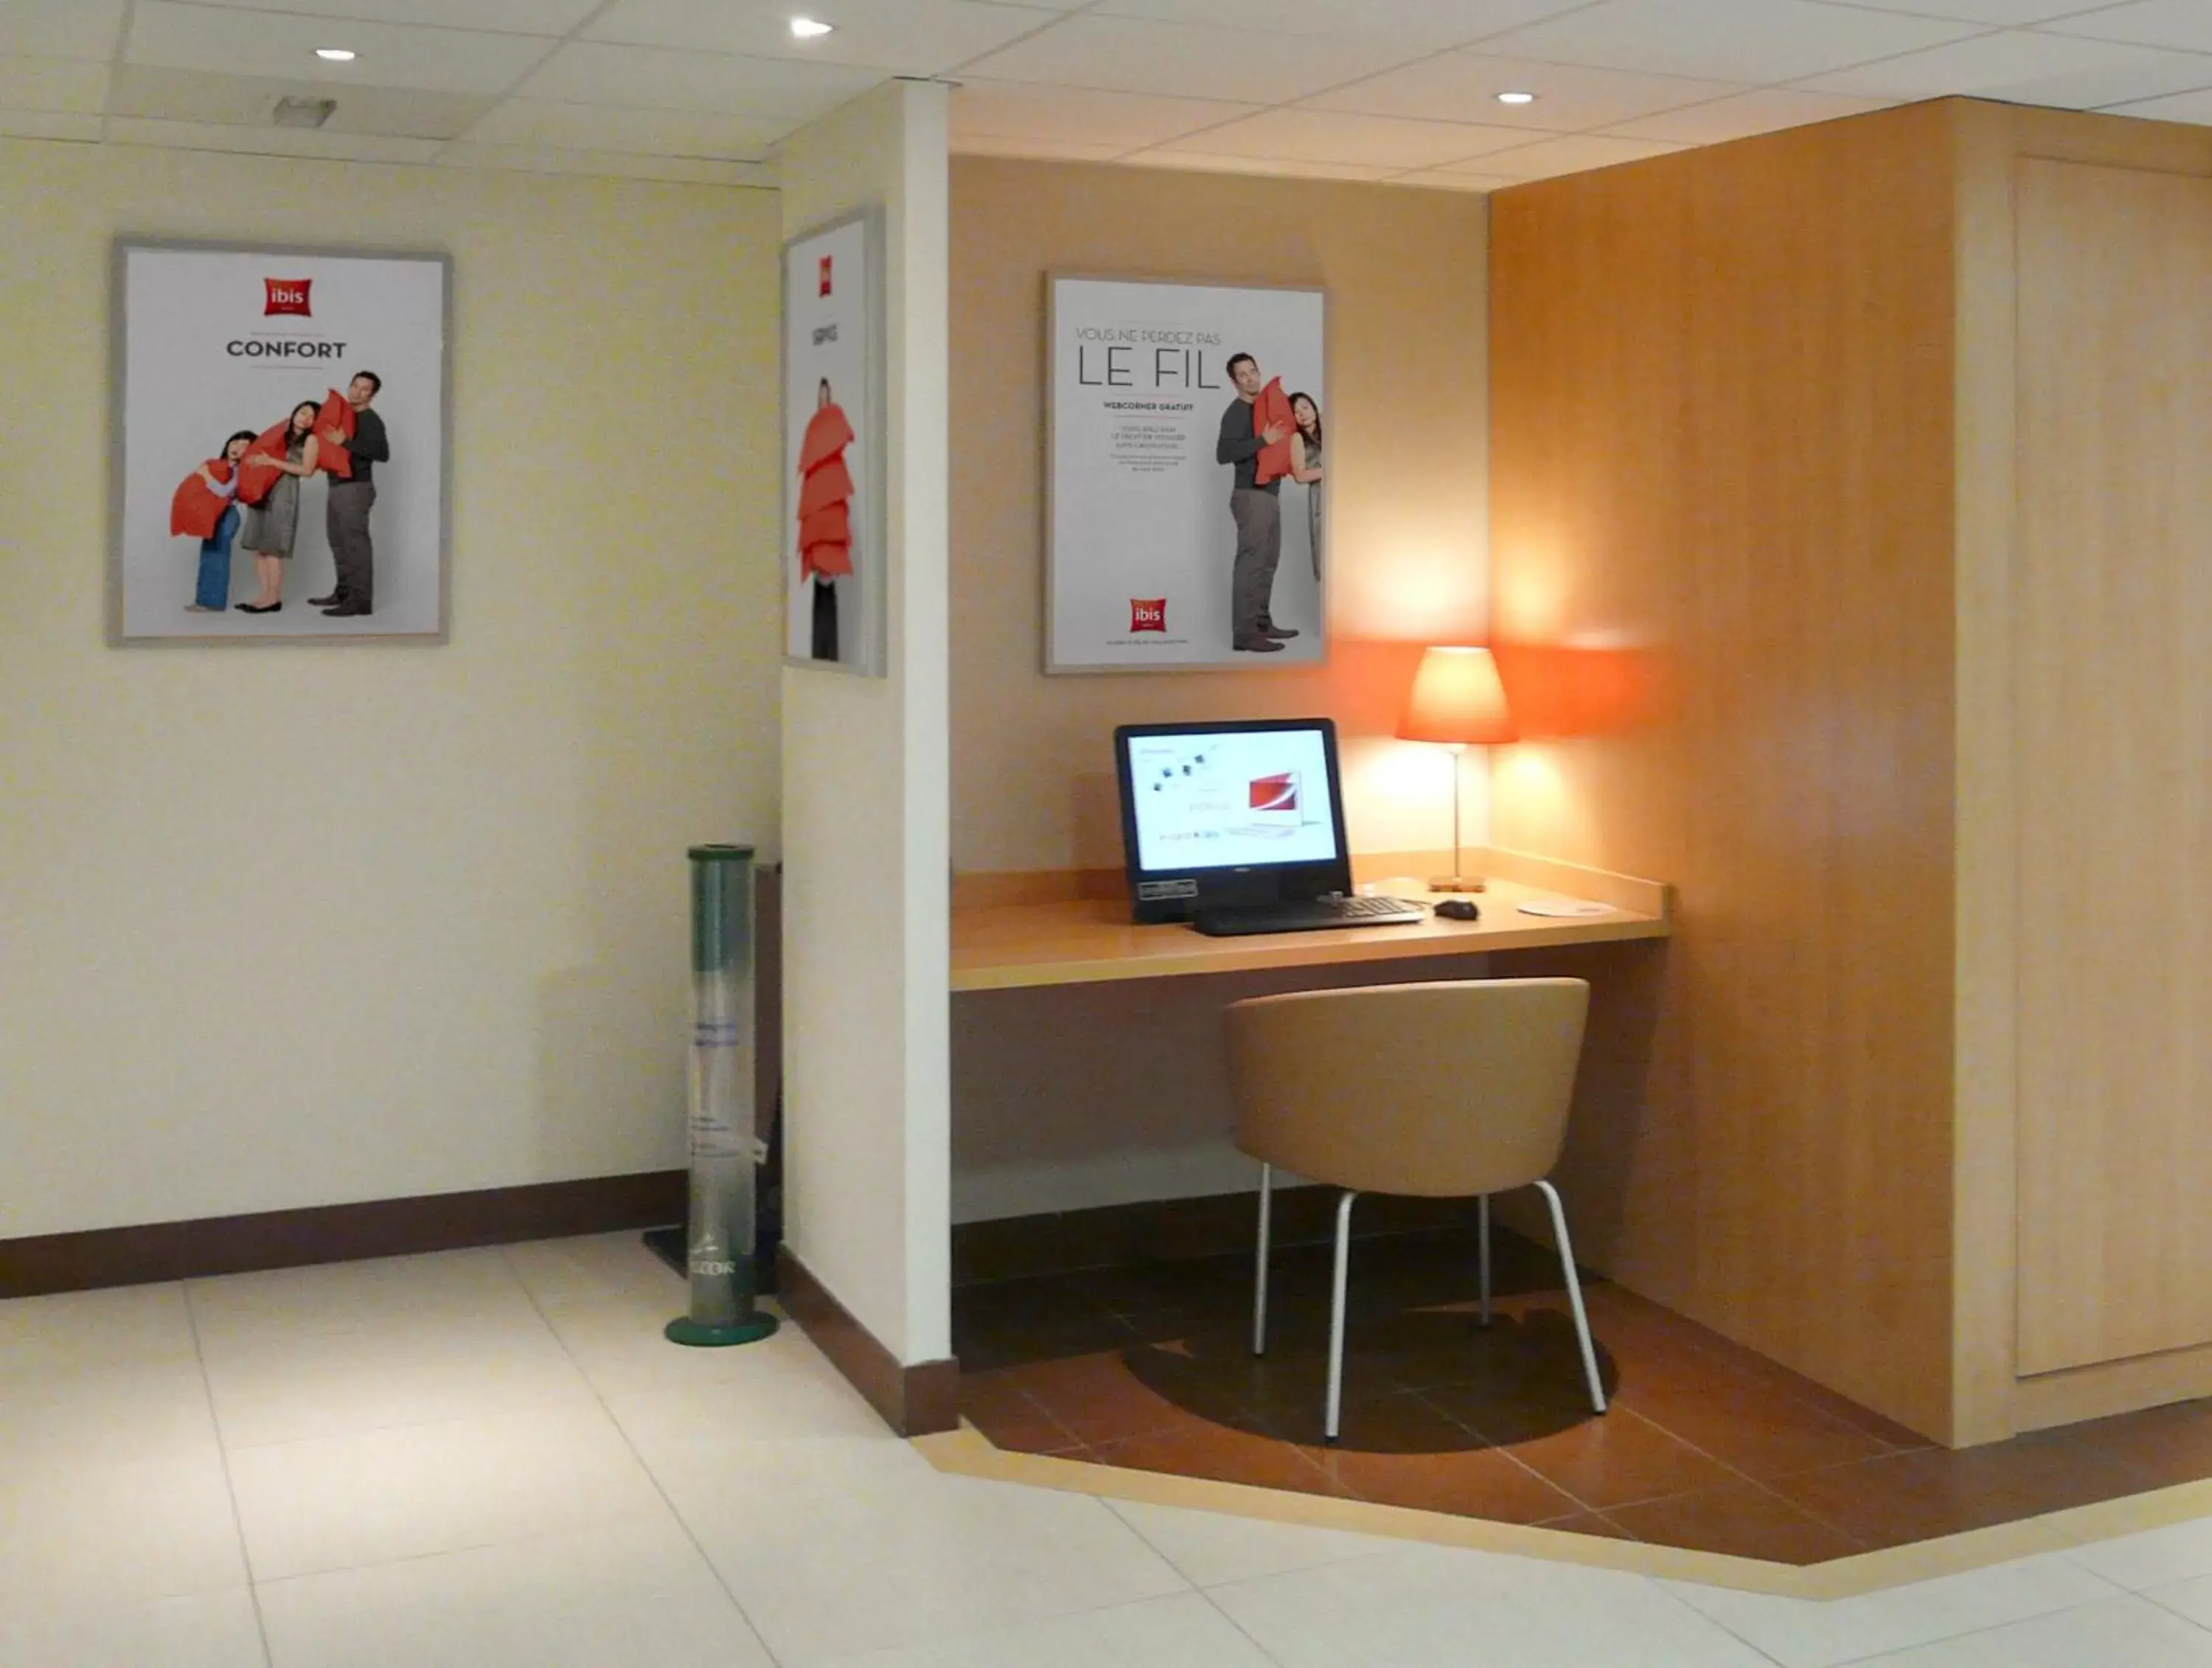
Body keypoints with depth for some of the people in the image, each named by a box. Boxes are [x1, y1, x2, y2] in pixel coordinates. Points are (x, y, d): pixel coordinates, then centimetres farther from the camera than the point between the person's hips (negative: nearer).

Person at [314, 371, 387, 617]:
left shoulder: (370, 420, -8)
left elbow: (382, 453, -22)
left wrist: (345, 443, -23)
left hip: (356, 489, -9)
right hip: (338, 488, 9)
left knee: (355, 543, -11)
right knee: (339, 541, 14)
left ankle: (361, 600, -12)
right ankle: (344, 593, 23)